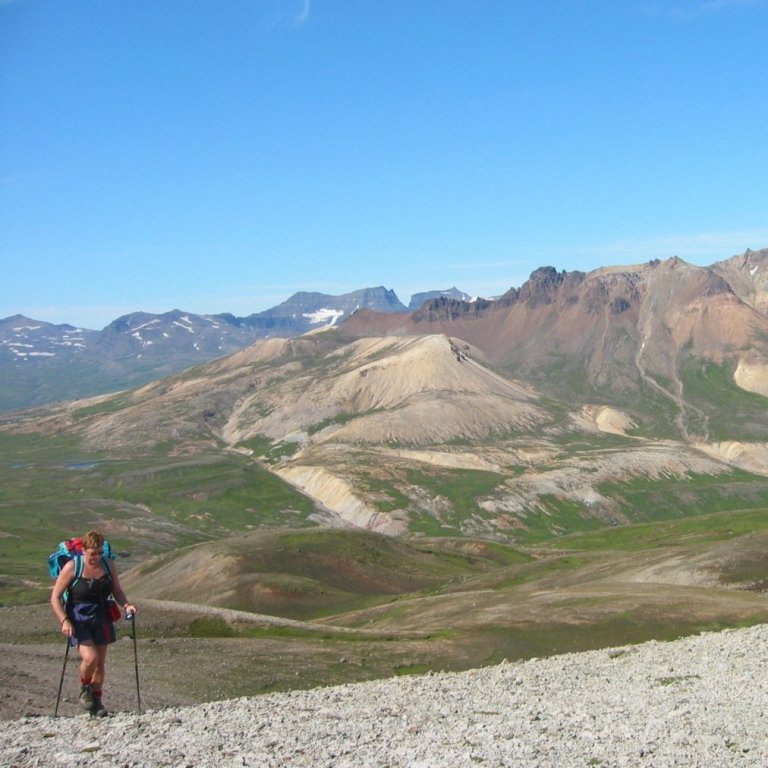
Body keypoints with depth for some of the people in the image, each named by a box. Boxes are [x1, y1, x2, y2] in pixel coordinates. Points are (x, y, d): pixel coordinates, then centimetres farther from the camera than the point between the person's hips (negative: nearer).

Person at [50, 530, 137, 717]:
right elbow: (55, 598, -9)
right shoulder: (72, 568, -13)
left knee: (100, 662, 8)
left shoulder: (109, 566, -2)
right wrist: (64, 621, -20)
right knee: (90, 658, -19)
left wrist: (126, 604, -10)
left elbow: (117, 591, 10)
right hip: (78, 620, -4)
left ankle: (96, 701, 27)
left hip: (101, 618, 4)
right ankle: (84, 689, 11)